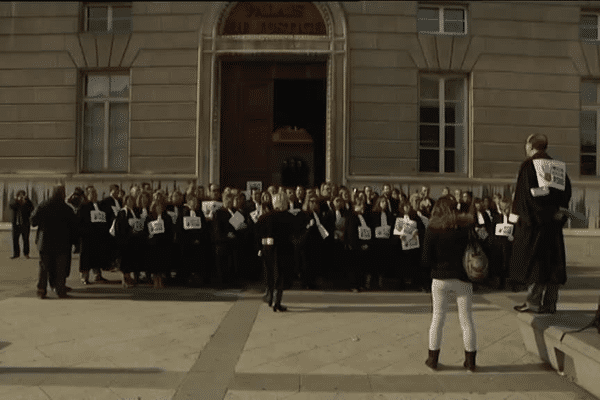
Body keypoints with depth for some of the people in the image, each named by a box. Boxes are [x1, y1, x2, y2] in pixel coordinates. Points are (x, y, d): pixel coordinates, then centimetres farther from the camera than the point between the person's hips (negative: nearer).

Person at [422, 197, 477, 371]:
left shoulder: (433, 229, -7)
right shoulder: (466, 227, -3)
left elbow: (426, 260, -8)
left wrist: (439, 266, 7)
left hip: (440, 278, 0)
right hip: (462, 278, 1)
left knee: (437, 318, 10)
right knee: (467, 320, 10)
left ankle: (433, 359, 17)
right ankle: (470, 360, 19)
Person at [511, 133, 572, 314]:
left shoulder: (529, 165, -8)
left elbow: (526, 192, -16)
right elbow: (567, 190, 10)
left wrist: (520, 215, -10)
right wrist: (559, 212, 12)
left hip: (533, 221, -6)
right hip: (553, 220, 7)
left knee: (533, 260, -1)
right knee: (552, 261, 9)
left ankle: (533, 302, 1)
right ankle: (550, 303, 13)